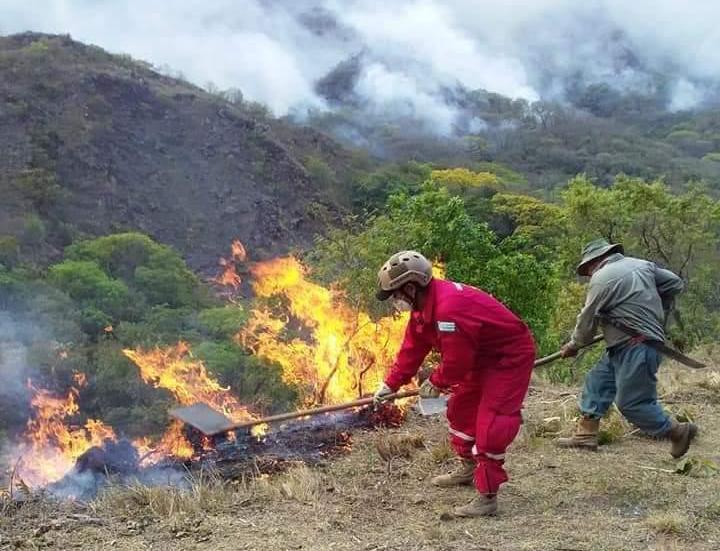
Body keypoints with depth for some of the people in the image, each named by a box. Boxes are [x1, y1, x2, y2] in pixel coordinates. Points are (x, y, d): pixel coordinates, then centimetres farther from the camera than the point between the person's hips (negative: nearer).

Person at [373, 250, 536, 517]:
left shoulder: (449, 308, -35)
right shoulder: (423, 305, -1)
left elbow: (456, 360, -28)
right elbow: (412, 348, 5)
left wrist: (435, 383, -10)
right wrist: (390, 384, 5)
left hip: (511, 357, -11)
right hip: (482, 358, 11)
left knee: (490, 424, -13)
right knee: (460, 407, 21)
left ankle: (487, 497, -4)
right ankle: (468, 468, 40)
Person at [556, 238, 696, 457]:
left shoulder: (602, 278, -12)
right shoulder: (641, 264, 11)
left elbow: (587, 320, -5)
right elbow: (675, 283, 17)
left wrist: (573, 345, 12)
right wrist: (656, 314, 26)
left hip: (637, 348, -10)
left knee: (632, 403, -4)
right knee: (596, 382, 11)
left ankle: (678, 431, 12)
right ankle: (586, 436, 13)